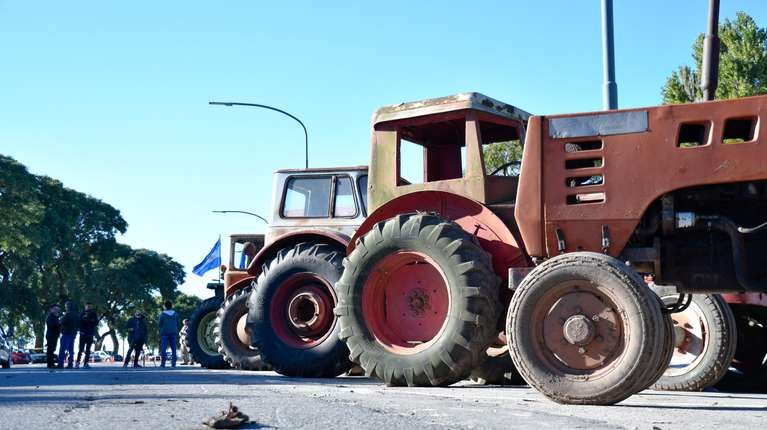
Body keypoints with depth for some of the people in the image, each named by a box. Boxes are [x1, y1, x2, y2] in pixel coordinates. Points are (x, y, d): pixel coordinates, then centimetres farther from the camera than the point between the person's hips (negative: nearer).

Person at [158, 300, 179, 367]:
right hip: (173, 333, 3)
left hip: (164, 332, -3)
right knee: (173, 348, 5)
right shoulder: (175, 314, 2)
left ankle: (163, 363, -5)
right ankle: (173, 362, 2)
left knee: (163, 348, -1)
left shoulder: (163, 314, -8)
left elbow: (159, 324, -5)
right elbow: (178, 324, 8)